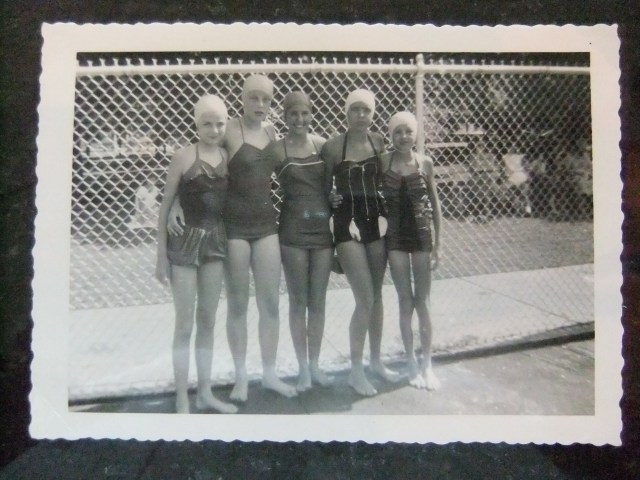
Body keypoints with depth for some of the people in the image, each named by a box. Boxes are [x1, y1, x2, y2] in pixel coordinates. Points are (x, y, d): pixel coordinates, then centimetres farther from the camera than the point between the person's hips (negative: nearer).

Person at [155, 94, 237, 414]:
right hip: (185, 242, -5)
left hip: (215, 242, 5)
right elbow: (165, 206, -7)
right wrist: (162, 254, -8)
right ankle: (182, 401, 13)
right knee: (185, 324, 1)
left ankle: (205, 392, 26)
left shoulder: (227, 156, 5)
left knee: (208, 321, 13)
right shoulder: (183, 157, -9)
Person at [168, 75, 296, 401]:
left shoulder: (271, 131, 9)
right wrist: (176, 204, -19)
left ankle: (269, 374, 20)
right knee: (237, 303, 5)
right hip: (234, 226, -5)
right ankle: (241, 377, 19)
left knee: (271, 302, 7)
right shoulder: (228, 130, -9)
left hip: (266, 224, 5)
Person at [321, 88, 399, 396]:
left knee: (377, 296, 11)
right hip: (348, 224, -4)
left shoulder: (378, 142, 4)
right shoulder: (332, 147, -7)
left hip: (376, 221, 5)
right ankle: (356, 371, 7)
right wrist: (345, 220, -4)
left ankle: (376, 361, 27)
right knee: (365, 299, -8)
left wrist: (384, 214, 2)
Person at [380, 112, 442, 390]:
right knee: (405, 301, 5)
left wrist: (437, 244, 2)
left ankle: (427, 364, 16)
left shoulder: (425, 163, -1)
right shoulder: (383, 162, -4)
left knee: (423, 301, 5)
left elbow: (435, 205, 3)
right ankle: (411, 362, 19)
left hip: (421, 235, 1)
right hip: (395, 237, -1)